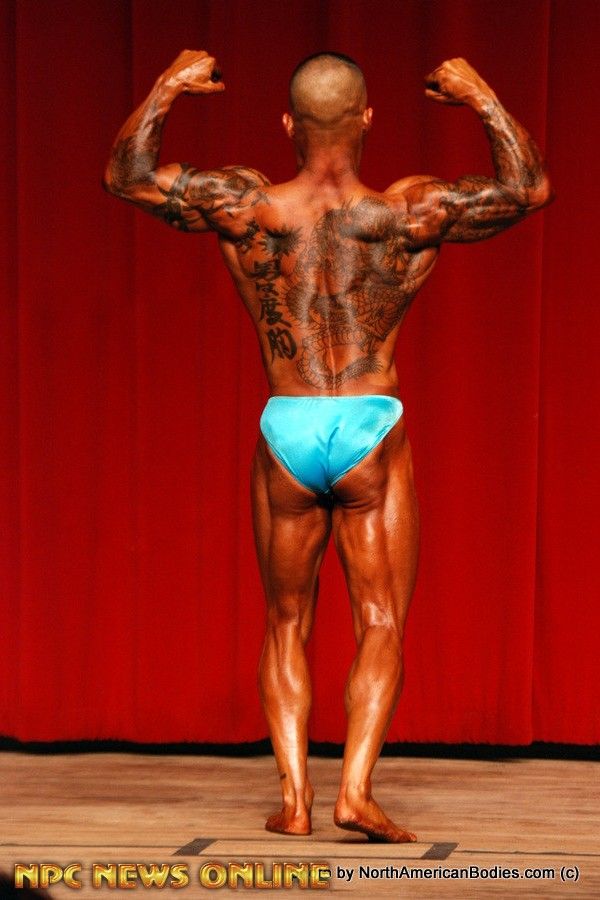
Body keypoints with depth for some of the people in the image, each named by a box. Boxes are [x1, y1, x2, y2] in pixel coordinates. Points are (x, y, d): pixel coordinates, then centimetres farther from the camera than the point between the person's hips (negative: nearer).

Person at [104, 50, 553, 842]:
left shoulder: (245, 207, -4)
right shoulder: (409, 212, -7)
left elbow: (125, 176, 5)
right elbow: (529, 189, 3)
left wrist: (166, 90, 16)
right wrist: (482, 99, 11)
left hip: (285, 430, 2)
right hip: (372, 433, -1)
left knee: (287, 625, 14)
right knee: (382, 627, 4)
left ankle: (294, 795, 5)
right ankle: (356, 787, -12)